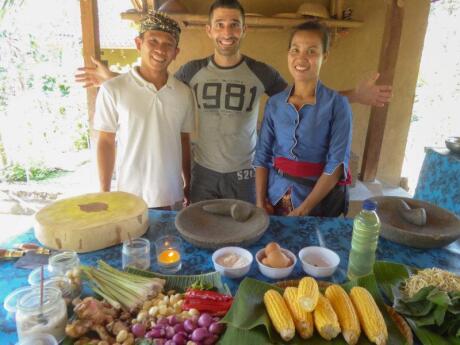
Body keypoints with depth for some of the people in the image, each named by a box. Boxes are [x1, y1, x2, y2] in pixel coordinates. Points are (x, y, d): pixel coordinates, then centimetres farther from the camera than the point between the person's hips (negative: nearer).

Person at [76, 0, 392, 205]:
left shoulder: (261, 73, -8)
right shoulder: (193, 70, -5)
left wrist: (355, 95, -9)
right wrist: (113, 78, 1)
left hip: (244, 175, -1)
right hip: (204, 174, 1)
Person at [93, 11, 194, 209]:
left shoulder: (184, 93, 1)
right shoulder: (112, 90, -9)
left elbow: (184, 141, 8)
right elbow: (106, 143, -3)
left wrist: (189, 185, 11)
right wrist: (104, 193, -3)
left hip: (172, 196, 3)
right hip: (130, 197, -2)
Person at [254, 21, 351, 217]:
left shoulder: (337, 104, -10)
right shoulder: (274, 103, -1)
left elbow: (337, 163, -14)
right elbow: (262, 156, 0)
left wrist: (304, 209, -16)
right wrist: (261, 202, -5)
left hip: (317, 200, -3)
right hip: (275, 196, 3)